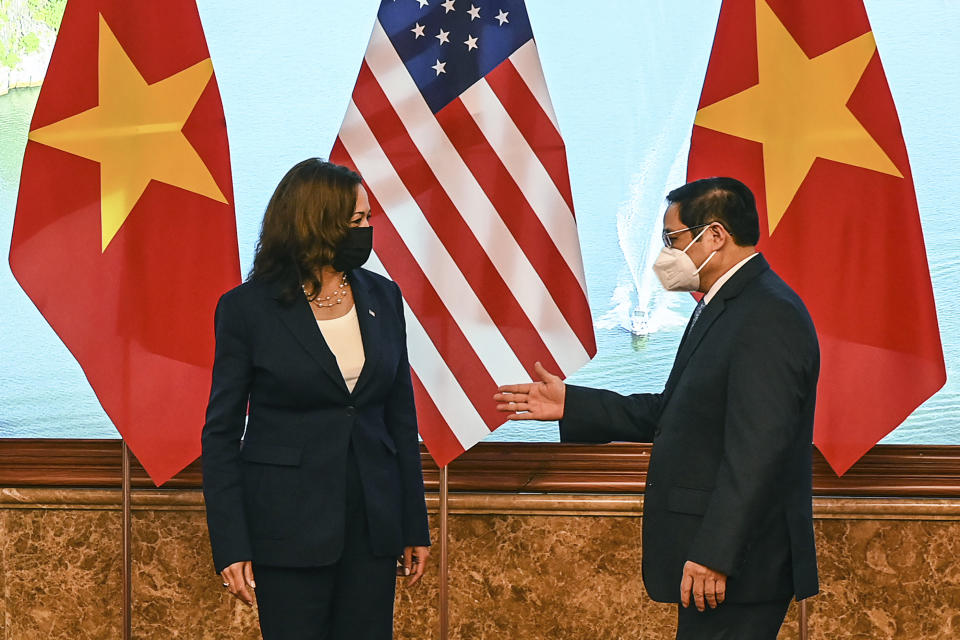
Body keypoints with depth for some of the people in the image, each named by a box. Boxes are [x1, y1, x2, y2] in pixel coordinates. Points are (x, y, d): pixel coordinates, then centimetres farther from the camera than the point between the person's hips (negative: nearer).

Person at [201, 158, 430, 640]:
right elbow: (221, 432, -4)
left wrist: (415, 527, 10)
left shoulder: (382, 298, 6)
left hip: (372, 523, 4)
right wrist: (230, 546, -10)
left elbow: (400, 418, 11)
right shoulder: (247, 308, -7)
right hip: (290, 523, -4)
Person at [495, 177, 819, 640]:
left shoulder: (770, 316, -18)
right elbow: (670, 412, 20)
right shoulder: (722, 306, 16)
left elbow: (757, 450, -24)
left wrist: (714, 555, -26)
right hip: (711, 547, 10)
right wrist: (571, 405, 18)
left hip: (737, 564, -10)